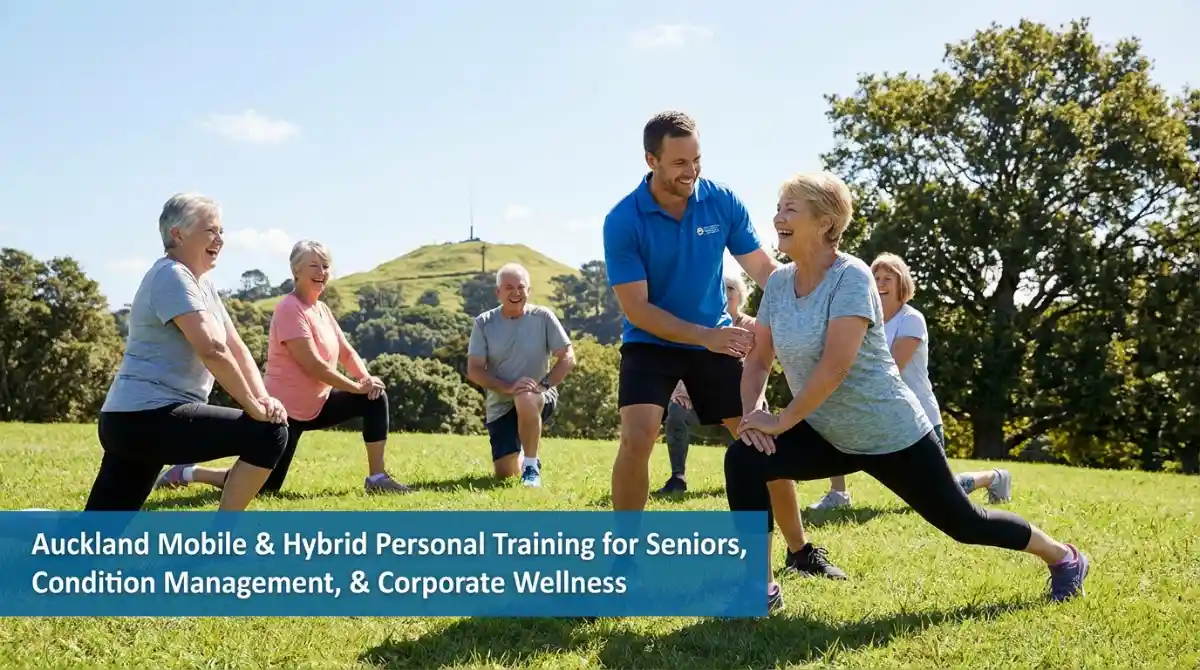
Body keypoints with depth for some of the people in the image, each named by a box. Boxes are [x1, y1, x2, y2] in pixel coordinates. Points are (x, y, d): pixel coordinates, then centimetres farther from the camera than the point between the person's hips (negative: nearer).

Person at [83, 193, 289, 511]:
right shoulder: (171, 276, -12)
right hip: (148, 417, -10)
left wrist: (263, 398, -5)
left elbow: (236, 347, 11)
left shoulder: (204, 284, 18)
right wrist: (254, 407, -17)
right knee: (268, 432, -13)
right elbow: (212, 349, -23)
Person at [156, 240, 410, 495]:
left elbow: (346, 351, 9)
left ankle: (377, 478, 3)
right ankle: (188, 473, 14)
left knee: (375, 398, -1)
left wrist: (366, 379, -11)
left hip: (317, 405, 9)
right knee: (264, 484, -6)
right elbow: (312, 364, -24)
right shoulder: (289, 309, -18)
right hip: (286, 410, -9)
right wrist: (356, 386, -17)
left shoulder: (322, 309, 10)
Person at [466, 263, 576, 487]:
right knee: (505, 474, -1)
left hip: (539, 399, -2)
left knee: (525, 400, -40)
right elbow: (474, 370, -9)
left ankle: (532, 466, -18)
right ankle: (522, 454, 37)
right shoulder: (484, 323, -5)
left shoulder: (543, 317, -8)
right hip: (500, 405, 2)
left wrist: (543, 384, -23)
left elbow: (568, 357, -8)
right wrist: (508, 387, -24)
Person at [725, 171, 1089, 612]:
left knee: (962, 522, 8)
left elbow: (834, 367, -29)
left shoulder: (851, 277, -22)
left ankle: (1063, 556, 36)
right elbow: (759, 360, 3)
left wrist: (780, 421, -24)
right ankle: (760, 588, -4)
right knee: (744, 460, -16)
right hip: (826, 437, 6)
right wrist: (750, 413, -13)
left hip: (890, 436, -6)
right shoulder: (778, 283, -1)